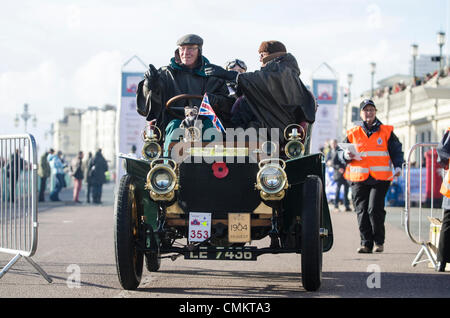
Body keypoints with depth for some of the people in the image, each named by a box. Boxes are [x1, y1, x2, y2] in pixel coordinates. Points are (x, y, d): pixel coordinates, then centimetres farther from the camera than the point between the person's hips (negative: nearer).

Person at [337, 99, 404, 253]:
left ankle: (379, 242, 5)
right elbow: (340, 151, 15)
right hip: (359, 179, 2)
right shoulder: (353, 133, 11)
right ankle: (366, 243, 9)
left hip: (380, 178, -2)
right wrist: (346, 155, -8)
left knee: (375, 209, -11)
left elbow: (396, 151, 13)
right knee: (362, 212, 0)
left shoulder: (386, 132, 9)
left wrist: (398, 166, -2)